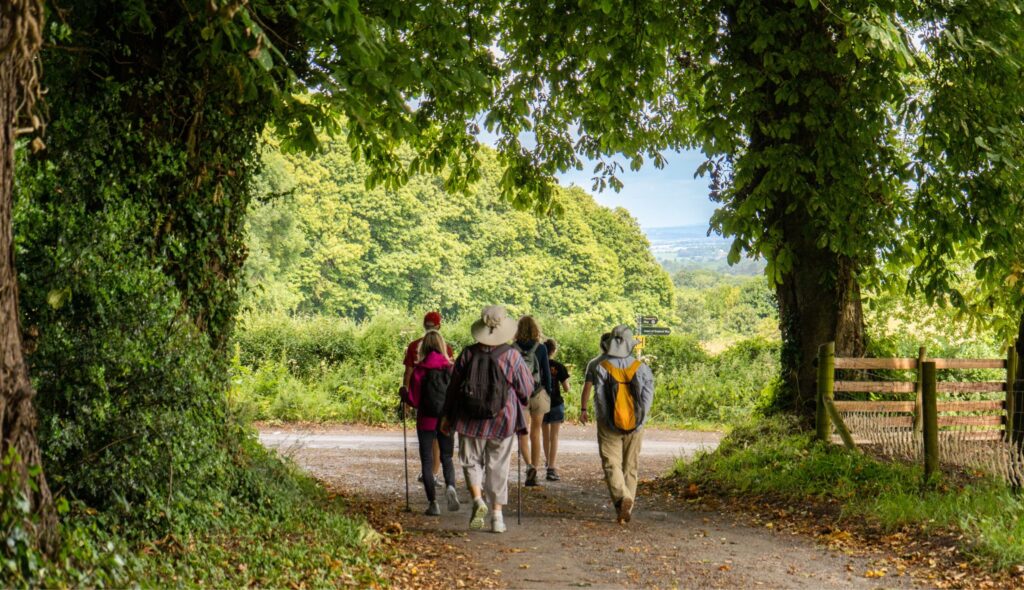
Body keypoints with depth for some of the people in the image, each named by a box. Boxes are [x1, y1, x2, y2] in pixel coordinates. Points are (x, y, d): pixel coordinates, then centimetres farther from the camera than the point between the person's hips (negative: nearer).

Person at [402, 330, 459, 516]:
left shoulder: (419, 370, -9)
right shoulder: (451, 368, -5)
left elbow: (414, 401, -7)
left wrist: (404, 393, 13)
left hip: (426, 421, -2)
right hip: (447, 420, 2)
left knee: (427, 461, 8)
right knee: (446, 458, 15)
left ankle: (433, 502, 4)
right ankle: (450, 486, -13)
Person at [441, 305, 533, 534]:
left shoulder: (467, 354, -4)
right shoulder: (512, 356, -9)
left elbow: (453, 388, 4)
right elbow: (527, 389, -2)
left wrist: (448, 416, 16)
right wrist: (519, 405, 20)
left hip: (470, 421, 1)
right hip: (502, 422, -1)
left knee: (471, 461, 15)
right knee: (498, 467, 9)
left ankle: (478, 499, -8)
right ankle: (497, 515, 8)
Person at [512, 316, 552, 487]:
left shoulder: (513, 349, -4)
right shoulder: (541, 348, -4)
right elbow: (547, 372, -2)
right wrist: (548, 394, 8)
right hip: (538, 393, 0)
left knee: (522, 434, 8)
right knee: (535, 433, 10)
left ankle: (529, 465, -16)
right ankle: (533, 474, 11)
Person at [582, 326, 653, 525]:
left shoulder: (601, 367, -7)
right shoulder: (641, 367, -2)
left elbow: (599, 396, -8)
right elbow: (648, 393, -4)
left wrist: (602, 420, 3)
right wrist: (640, 420, 3)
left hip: (609, 426, -2)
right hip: (635, 426, 2)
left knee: (611, 463, 0)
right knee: (631, 466, 12)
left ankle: (622, 497, -25)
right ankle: (627, 509, 15)